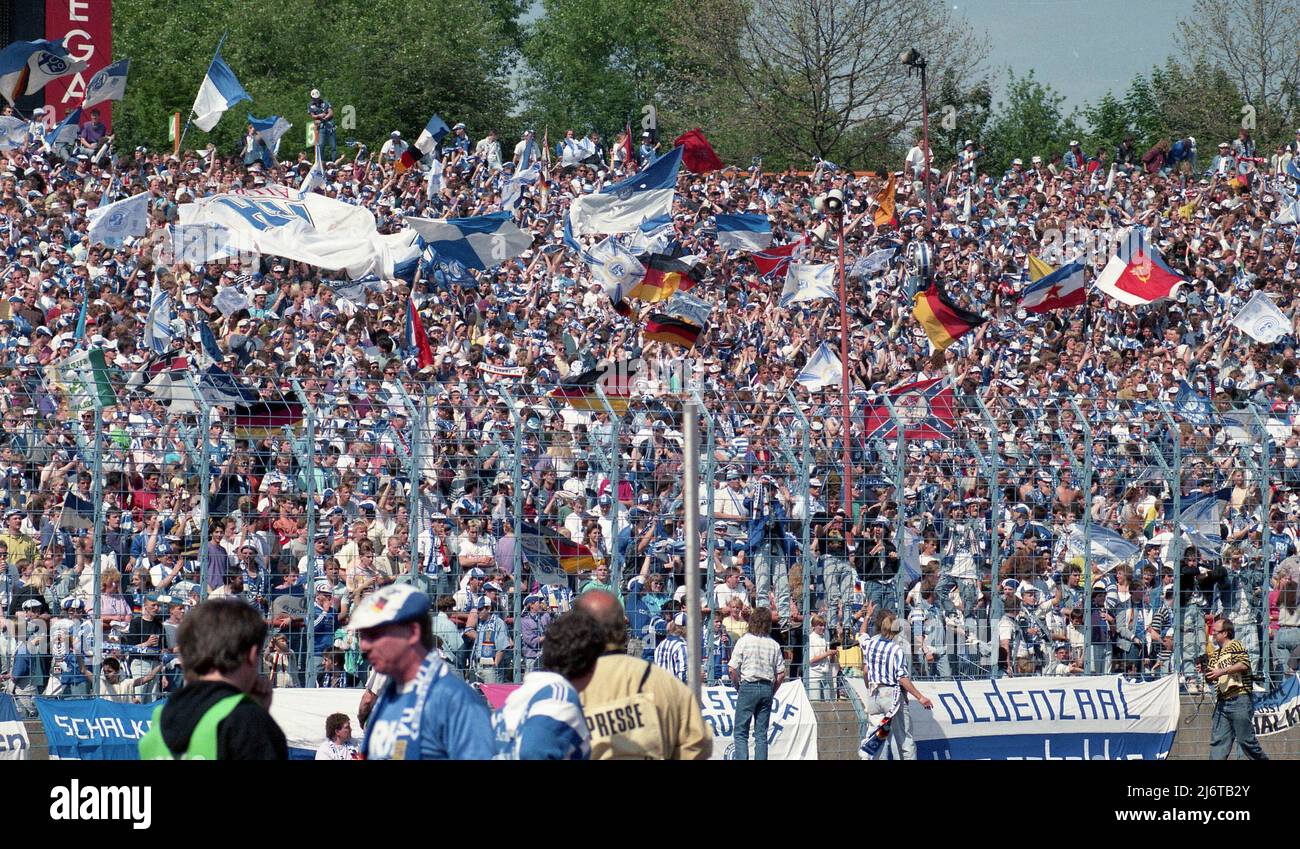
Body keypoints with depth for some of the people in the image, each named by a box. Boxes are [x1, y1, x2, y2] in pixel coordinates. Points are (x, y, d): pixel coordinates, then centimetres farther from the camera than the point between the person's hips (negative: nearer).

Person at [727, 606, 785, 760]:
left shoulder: (744, 641, -6)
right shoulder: (774, 645, 4)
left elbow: (732, 669, -9)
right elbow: (781, 673, 4)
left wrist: (738, 686, 5)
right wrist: (772, 692, 15)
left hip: (748, 686, -3)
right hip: (767, 687, 3)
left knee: (741, 732, -1)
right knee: (761, 733, 8)